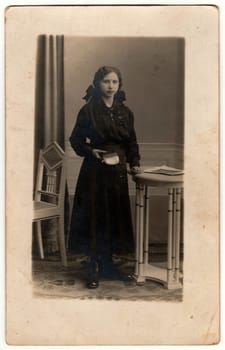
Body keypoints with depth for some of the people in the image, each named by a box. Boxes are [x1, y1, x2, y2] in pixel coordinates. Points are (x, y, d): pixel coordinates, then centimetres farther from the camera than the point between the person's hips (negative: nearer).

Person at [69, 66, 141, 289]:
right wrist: (91, 151, -15)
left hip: (118, 170, 4)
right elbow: (76, 140, 0)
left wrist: (134, 163, 2)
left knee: (115, 217, 8)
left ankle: (108, 265, 23)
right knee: (94, 218, -1)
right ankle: (94, 270, 11)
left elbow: (131, 142, 14)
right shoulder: (88, 111, -4)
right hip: (94, 171, -4)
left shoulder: (125, 112, 8)